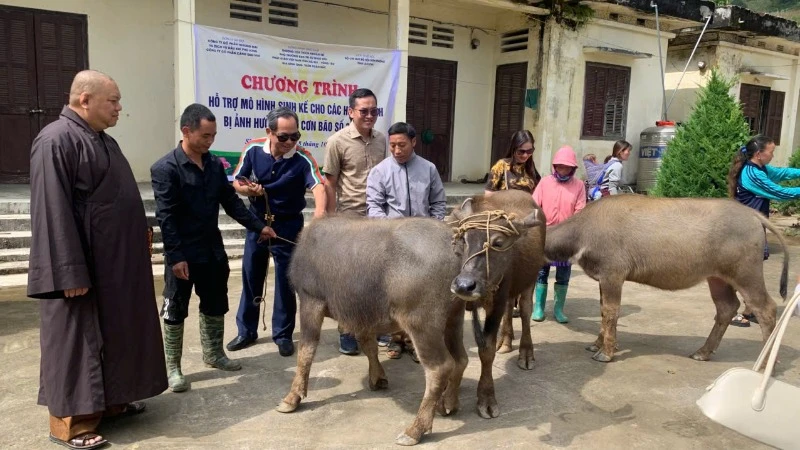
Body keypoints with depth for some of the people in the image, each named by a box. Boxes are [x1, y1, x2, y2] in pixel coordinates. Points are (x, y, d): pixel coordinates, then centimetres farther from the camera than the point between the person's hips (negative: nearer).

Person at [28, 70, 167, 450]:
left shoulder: (104, 141, 12)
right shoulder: (57, 140, -16)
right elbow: (53, 211, -21)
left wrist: (137, 242, 19)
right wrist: (70, 272, -24)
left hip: (115, 262, 9)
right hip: (81, 265, -9)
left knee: (111, 334, 17)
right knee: (76, 340, 2)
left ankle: (109, 400, 31)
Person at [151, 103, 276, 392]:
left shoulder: (214, 164, 5)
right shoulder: (166, 168, -14)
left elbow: (231, 202, 11)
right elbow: (165, 217, -17)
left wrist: (258, 226, 6)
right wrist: (175, 256, -20)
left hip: (212, 250, 6)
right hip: (183, 254, -6)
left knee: (216, 306, 17)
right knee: (175, 312, 7)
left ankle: (213, 354, 36)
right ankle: (172, 368, 19)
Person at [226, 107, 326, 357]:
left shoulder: (302, 158, -19)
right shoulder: (253, 149, -11)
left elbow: (317, 184, -36)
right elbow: (236, 182, -1)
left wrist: (320, 209, -57)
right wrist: (248, 189, -24)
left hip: (288, 224, -3)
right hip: (256, 220, 3)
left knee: (285, 280, 4)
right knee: (250, 276, 12)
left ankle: (283, 335, 19)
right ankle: (246, 331, 27)